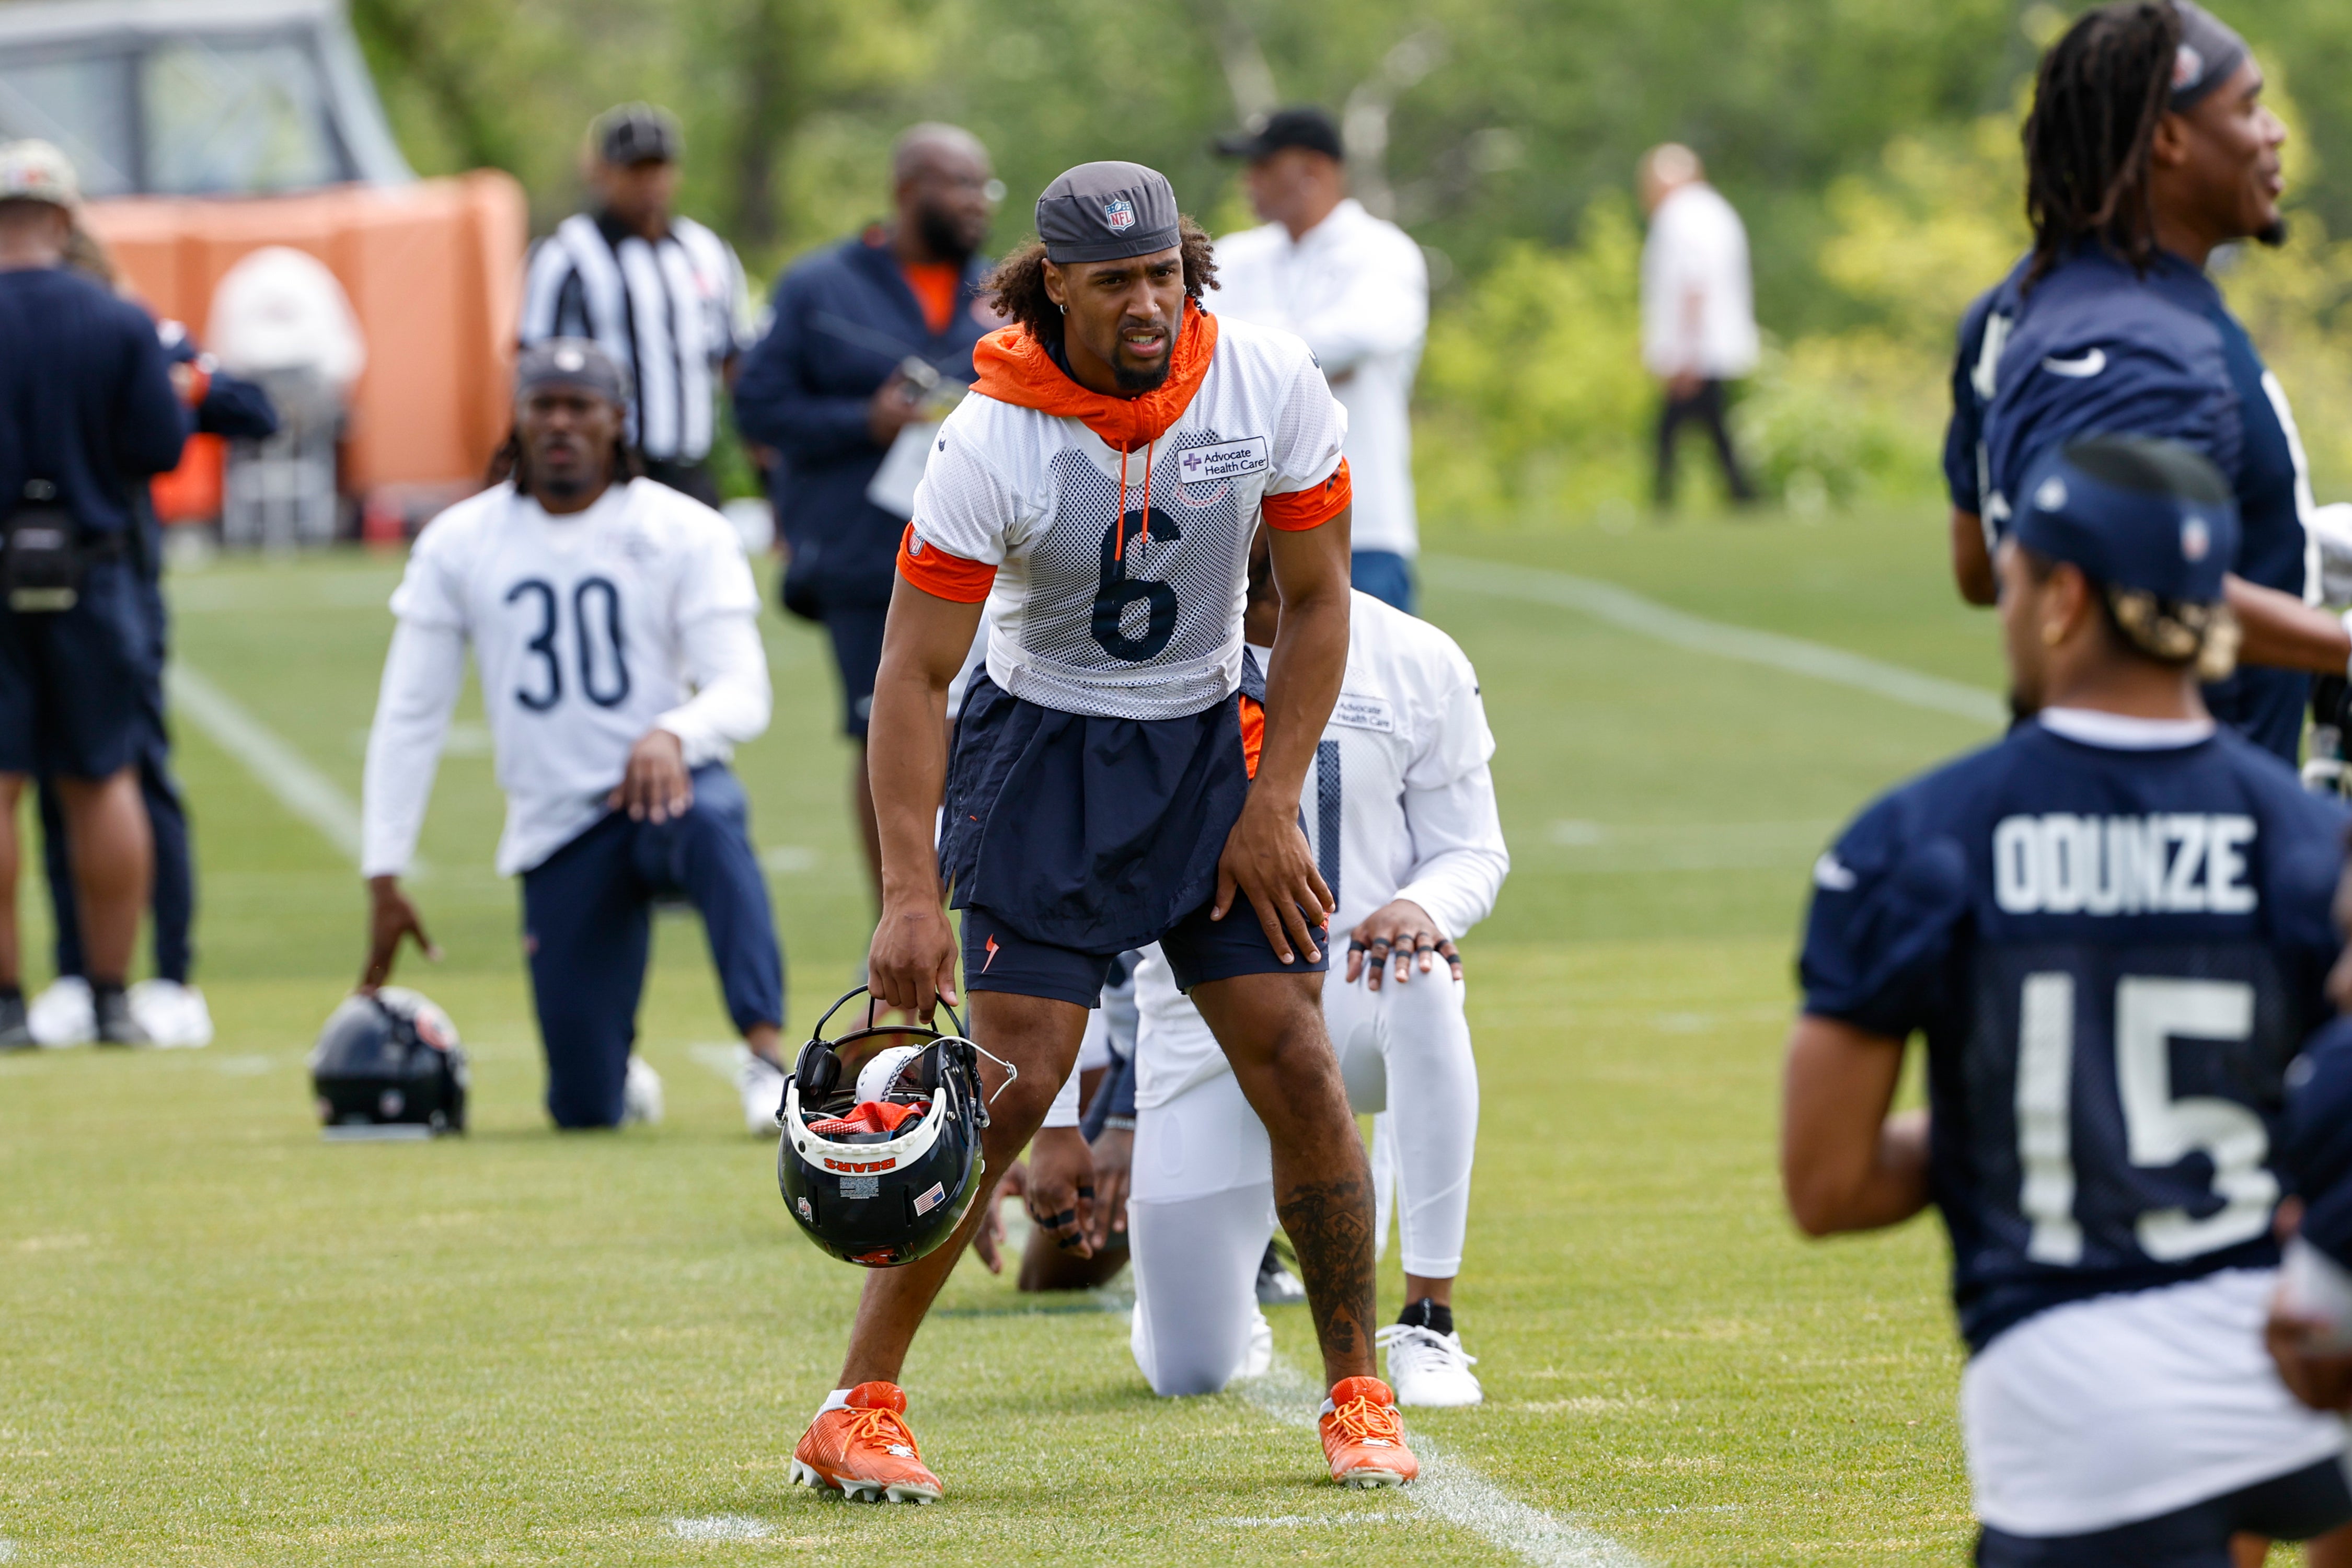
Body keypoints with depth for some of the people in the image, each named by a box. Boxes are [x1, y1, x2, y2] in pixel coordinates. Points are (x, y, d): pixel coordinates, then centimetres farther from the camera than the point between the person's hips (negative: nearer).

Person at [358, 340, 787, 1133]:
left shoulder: (683, 532, -1)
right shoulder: (459, 545, 6)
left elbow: (742, 693, -9)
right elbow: (409, 718, 7)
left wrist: (673, 734, -33)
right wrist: (383, 878, 1)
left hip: (664, 780, -2)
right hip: (556, 829, 2)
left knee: (708, 820, -42)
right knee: (587, 1110, -6)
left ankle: (765, 1058, -41)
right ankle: (617, 1070, 32)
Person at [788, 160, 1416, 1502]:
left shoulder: (1271, 385, -12)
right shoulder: (995, 442, -21)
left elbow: (1317, 602, -1)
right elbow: (914, 674, -17)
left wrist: (1272, 808, -6)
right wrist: (911, 895, -23)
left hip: (1212, 738, 3)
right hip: (1044, 748, -3)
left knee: (1296, 1063, -5)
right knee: (1014, 1085, -12)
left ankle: (1358, 1393, 9)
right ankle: (860, 1408, -5)